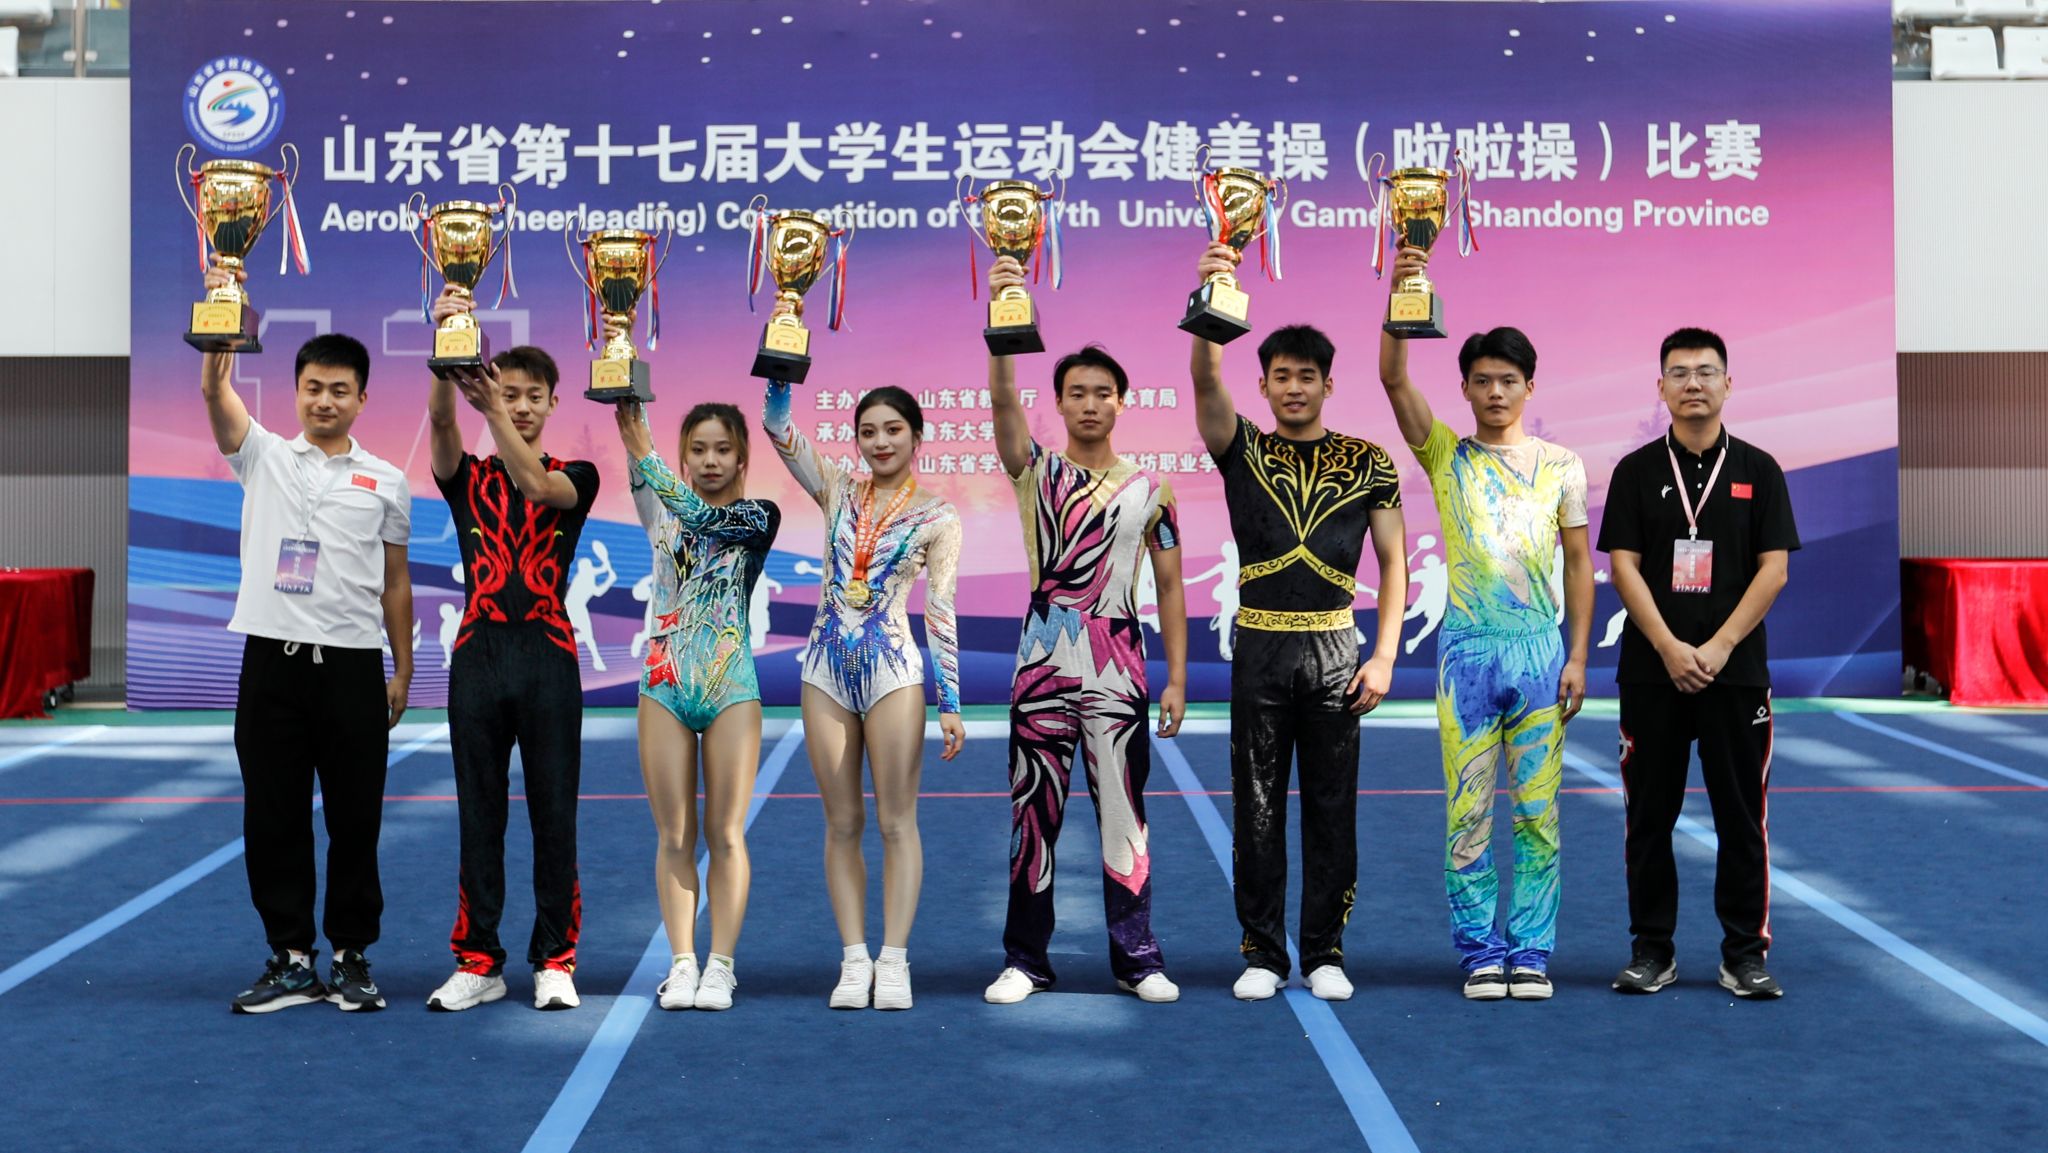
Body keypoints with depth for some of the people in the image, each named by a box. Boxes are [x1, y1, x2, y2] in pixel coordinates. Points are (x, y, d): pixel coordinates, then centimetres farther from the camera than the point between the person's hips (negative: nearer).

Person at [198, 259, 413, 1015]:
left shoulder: (386, 482, 7)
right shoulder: (263, 456, 7)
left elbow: (395, 583, 10)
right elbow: (215, 393, -10)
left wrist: (403, 671, 9)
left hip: (352, 666, 0)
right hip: (272, 660, 1)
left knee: (354, 819, 4)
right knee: (273, 817, 5)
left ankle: (351, 957, 16)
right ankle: (290, 960, 15)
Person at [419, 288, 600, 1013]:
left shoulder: (575, 477, 6)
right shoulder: (467, 478, 8)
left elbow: (535, 484, -17)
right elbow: (441, 420, -12)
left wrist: (492, 405, -26)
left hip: (548, 657, -1)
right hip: (479, 653, 1)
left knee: (554, 815, 2)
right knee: (479, 815, 6)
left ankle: (555, 960, 11)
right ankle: (478, 962, 13)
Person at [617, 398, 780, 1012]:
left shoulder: (759, 516, 1)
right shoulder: (662, 513, 8)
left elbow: (700, 512, -19)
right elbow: (643, 482, -14)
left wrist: (641, 450, -29)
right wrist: (629, 412, -33)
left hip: (730, 689, -2)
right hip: (665, 686, 2)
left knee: (725, 834, 1)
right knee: (674, 837, 4)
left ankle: (720, 964, 8)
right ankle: (682, 963, 11)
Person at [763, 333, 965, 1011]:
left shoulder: (936, 519, 1)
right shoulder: (837, 492, 10)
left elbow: (942, 615, -1)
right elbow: (778, 424, 0)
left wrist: (951, 703, -3)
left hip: (893, 669, -3)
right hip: (827, 668, 3)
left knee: (896, 820, -2)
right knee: (842, 822, 5)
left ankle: (893, 961, 2)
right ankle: (854, 959, 10)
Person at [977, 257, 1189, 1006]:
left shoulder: (1149, 490, 6)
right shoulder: (1036, 471, 4)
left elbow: (1169, 586, 8)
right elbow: (1002, 401, -14)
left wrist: (1177, 678, 1)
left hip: (1119, 670, 0)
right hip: (1044, 664, 0)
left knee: (1124, 812, 3)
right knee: (1033, 814, 4)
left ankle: (1137, 958, 11)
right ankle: (1025, 959, 13)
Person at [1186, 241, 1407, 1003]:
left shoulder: (1366, 462, 6)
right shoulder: (1242, 450, 5)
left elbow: (1394, 560, 6)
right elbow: (1206, 380, -13)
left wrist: (1384, 656, -3)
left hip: (1334, 648, 0)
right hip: (1260, 647, 0)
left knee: (1333, 808, 4)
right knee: (1257, 807, 3)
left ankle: (1325, 954, 14)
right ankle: (1263, 954, 12)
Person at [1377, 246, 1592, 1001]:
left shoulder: (1560, 465, 8)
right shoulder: (1446, 455, 6)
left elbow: (1579, 561, 9)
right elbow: (1393, 378, -8)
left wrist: (1578, 656, 2)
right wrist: (1402, 297, -21)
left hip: (1539, 648, 1)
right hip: (1466, 648, 0)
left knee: (1537, 813, 3)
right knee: (1467, 813, 1)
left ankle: (1532, 952, 11)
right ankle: (1480, 952, 10)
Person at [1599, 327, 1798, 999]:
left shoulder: (1758, 470, 5)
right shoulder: (1637, 471, 5)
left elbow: (1774, 568, -1)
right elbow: (1623, 566, -1)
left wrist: (1720, 646, -11)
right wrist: (1670, 648, -12)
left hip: (1736, 669, 0)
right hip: (1651, 672, 0)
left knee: (1741, 815, 3)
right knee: (1650, 814, 5)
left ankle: (1746, 952, 13)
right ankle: (1652, 949, 15)